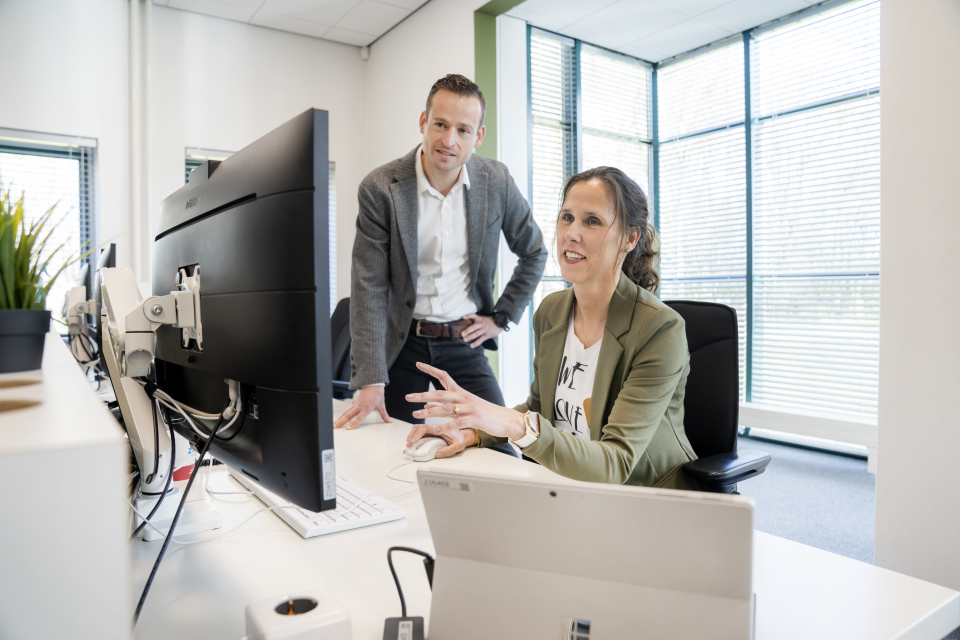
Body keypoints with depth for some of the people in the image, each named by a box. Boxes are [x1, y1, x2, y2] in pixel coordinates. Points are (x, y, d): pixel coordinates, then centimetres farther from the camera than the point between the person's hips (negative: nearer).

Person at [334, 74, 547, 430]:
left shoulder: (496, 182, -4)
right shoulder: (380, 188, -11)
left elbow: (534, 253, 11)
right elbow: (369, 289, -13)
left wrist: (500, 317, 4)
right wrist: (371, 382, -19)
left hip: (463, 342, 2)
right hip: (402, 344, -1)